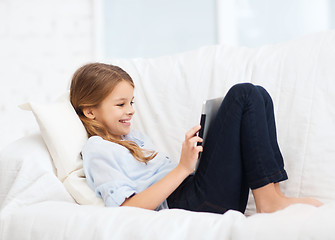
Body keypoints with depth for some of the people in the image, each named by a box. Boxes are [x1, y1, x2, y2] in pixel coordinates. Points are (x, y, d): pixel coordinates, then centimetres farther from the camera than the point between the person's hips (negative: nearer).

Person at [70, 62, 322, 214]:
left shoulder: (133, 136, 29)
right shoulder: (97, 149, -2)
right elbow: (129, 209, -16)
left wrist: (193, 152, 8)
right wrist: (183, 168, -21)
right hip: (184, 205, -9)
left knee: (257, 96, 2)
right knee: (244, 95, -11)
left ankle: (271, 195, -9)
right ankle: (268, 199, -18)